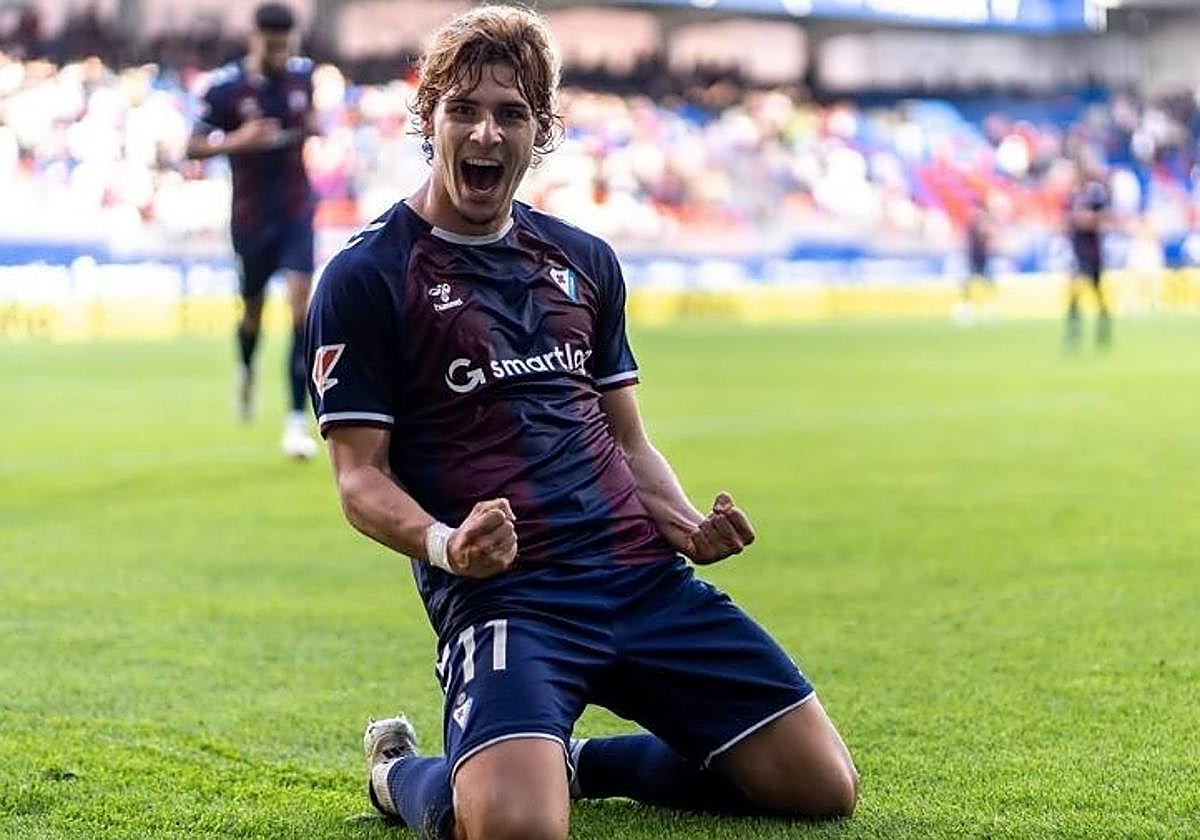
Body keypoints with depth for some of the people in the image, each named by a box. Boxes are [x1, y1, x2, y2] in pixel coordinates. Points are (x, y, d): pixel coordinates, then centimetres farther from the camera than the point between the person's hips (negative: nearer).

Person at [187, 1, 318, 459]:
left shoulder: (302, 72, -1)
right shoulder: (225, 87, -13)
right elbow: (194, 147, -8)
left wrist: (313, 126, -2)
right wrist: (237, 141, -25)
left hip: (296, 210, 1)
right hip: (251, 215, -1)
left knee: (301, 301, -14)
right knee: (252, 309, 12)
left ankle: (297, 420, -13)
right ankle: (246, 369, 50)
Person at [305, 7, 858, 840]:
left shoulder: (585, 261, 16)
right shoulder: (365, 278, 0)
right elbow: (360, 475, -3)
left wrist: (684, 523, 2)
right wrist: (442, 544, -23)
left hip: (644, 574, 6)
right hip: (499, 588, -5)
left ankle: (580, 762, 20)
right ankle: (404, 771, 7)